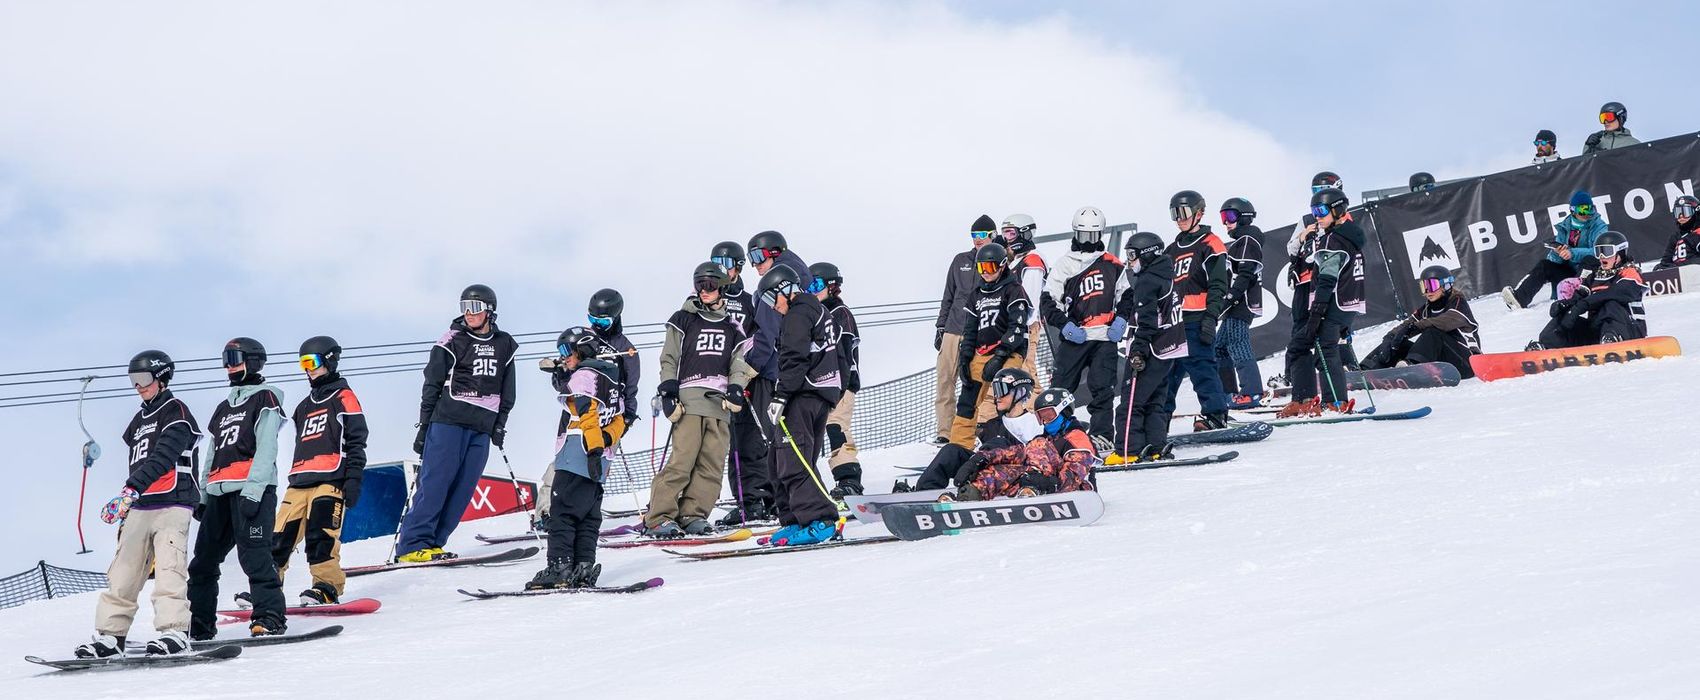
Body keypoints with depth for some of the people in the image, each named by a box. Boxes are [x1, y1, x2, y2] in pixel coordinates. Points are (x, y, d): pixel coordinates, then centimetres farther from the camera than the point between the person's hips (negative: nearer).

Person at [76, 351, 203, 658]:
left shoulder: (175, 411, -3)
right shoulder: (139, 421, 24)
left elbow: (161, 458, -17)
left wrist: (129, 491, -27)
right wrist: (126, 506, 25)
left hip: (172, 504, -8)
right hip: (139, 508, 8)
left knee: (168, 568, -18)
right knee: (122, 572, 2)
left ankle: (174, 632, -24)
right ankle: (110, 635, 3)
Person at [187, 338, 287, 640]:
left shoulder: (265, 398, 1)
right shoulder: (224, 408, 27)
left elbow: (266, 449, -10)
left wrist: (253, 490, -20)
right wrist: (203, 496, 18)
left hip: (253, 490, -8)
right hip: (219, 492, 8)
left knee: (253, 553, -17)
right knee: (203, 561, 7)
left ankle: (269, 616, -16)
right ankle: (200, 626, 13)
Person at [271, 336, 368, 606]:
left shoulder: (343, 397, 4)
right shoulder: (304, 406, 28)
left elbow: (356, 440, -4)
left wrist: (353, 479, -13)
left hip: (330, 479, -7)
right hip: (300, 481, 7)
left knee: (321, 533, -19)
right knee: (280, 535, -1)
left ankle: (328, 587, -18)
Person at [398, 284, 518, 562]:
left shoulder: (504, 345, 13)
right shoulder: (452, 342, 2)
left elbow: (508, 390, 20)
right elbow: (432, 386, 2)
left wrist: (500, 424, 12)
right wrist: (424, 426, -1)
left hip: (482, 427, 4)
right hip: (449, 420, -4)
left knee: (463, 487, -1)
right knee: (435, 482, -11)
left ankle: (431, 543, 4)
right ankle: (412, 544, -11)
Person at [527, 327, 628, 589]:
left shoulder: (583, 375, -6)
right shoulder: (611, 381, 21)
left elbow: (589, 412, -18)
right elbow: (618, 423, 21)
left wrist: (594, 448, -22)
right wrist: (604, 443, 12)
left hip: (575, 457, -9)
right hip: (598, 463, 9)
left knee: (561, 512, -8)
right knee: (588, 517, 8)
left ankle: (558, 567, -13)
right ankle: (584, 567, 2)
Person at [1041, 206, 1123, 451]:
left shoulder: (1112, 264, 11)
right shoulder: (1065, 264, 6)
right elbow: (1047, 301, 2)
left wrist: (1120, 320, -1)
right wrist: (1065, 326, -10)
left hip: (1106, 337, 0)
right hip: (1074, 337, 0)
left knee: (1102, 389, -5)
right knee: (1060, 386, -1)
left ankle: (1101, 435, -1)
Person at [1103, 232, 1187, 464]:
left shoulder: (1146, 281, -14)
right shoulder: (1165, 278, 17)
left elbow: (1146, 321, -21)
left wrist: (1138, 349, -24)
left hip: (1152, 350, -10)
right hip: (1169, 350, 10)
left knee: (1131, 400, -6)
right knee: (1155, 400, 15)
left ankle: (1128, 451, -8)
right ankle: (1156, 447, 13)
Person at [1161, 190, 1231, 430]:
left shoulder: (1210, 244, -2)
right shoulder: (1173, 250, 22)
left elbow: (1218, 286, -10)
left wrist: (1211, 317, -18)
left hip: (1197, 320, -8)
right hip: (1172, 321, 8)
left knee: (1200, 365, -12)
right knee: (1166, 370, 9)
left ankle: (1215, 414, -8)